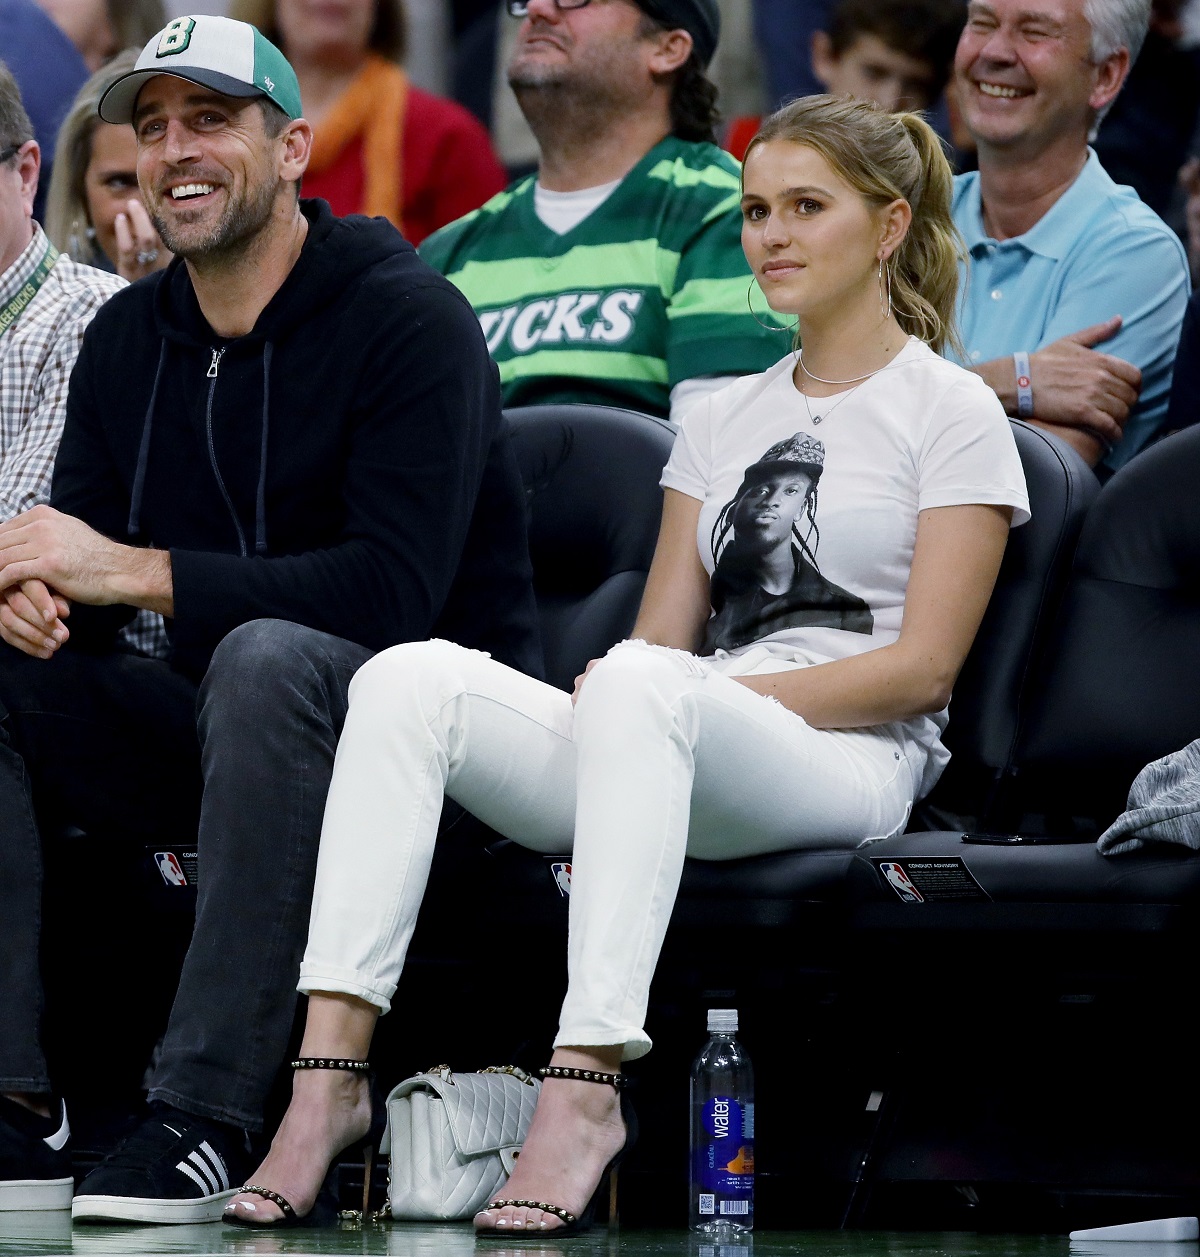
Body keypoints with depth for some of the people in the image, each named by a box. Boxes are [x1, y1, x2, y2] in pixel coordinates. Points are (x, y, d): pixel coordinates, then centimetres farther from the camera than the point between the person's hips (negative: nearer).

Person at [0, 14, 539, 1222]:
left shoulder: (408, 318, -12)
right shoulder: (126, 338, 10)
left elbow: (394, 589, -23)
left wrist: (129, 571, -25)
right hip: (209, 723, 7)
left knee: (265, 655, -38)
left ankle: (204, 1119, -38)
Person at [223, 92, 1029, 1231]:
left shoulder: (952, 413, 7)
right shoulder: (721, 419, 25)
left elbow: (923, 667, -3)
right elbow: (662, 634, 18)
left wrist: (718, 692, -12)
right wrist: (619, 686, -7)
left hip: (853, 757, -6)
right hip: (685, 752, 6)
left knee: (646, 689, -40)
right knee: (410, 678, -21)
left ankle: (587, 1085, -48)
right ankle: (329, 1071, -34)